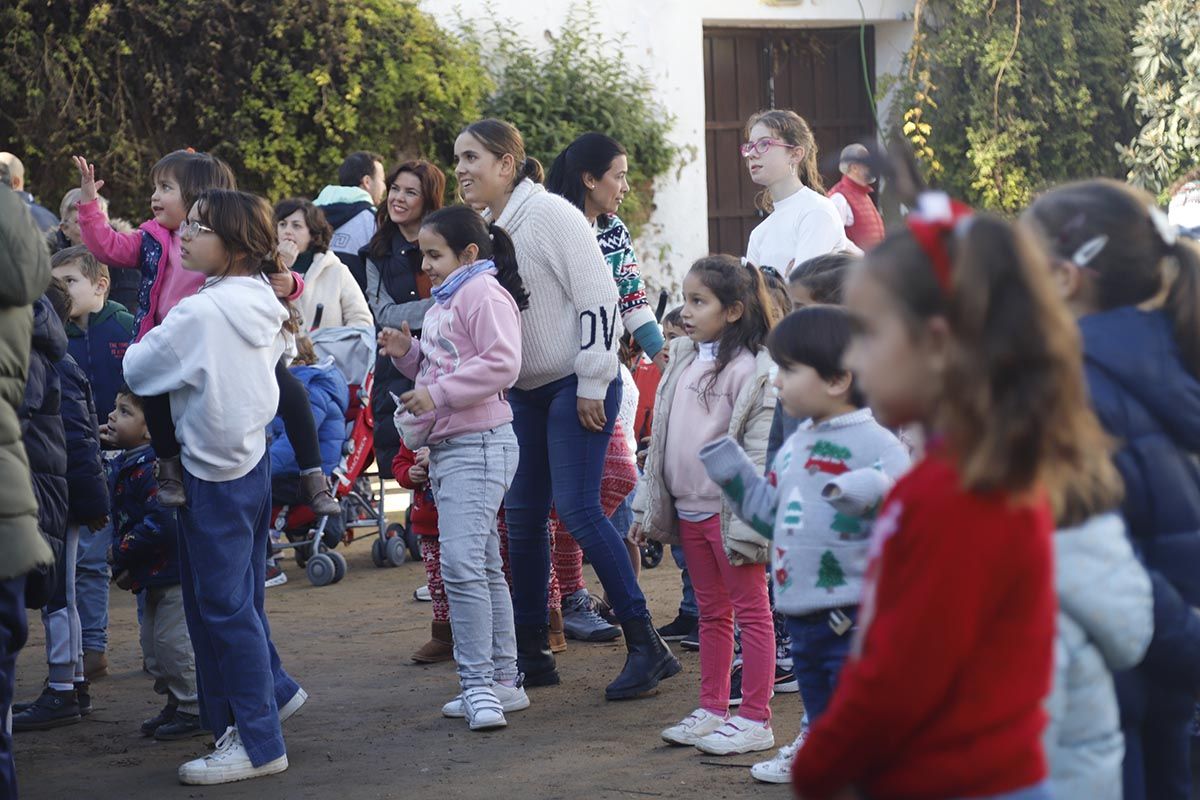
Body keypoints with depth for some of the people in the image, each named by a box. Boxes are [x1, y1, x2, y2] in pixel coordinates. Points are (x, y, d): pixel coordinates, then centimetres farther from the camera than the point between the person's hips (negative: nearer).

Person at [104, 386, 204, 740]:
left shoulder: (151, 470, -22)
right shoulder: (125, 466, 11)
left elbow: (159, 524, -29)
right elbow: (123, 521, 20)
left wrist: (122, 552, -21)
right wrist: (122, 560, 9)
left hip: (173, 571, -11)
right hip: (152, 577, 11)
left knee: (173, 639, -7)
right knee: (153, 641, 16)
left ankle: (194, 710, 2)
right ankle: (175, 704, 26)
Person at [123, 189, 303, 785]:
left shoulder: (200, 314, -21)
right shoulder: (262, 304, 3)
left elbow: (138, 371, -13)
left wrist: (136, 349, 10)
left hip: (214, 473, -8)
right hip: (251, 457, 8)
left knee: (222, 606, -1)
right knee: (241, 597, 19)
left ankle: (258, 742, 4)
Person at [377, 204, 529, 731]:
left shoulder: (484, 293, -10)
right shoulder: (444, 301, 21)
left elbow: (501, 365, -22)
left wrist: (438, 395, -23)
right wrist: (408, 353, 12)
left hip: (479, 444, -11)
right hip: (446, 446, 11)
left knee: (461, 560, -18)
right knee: (483, 566, 13)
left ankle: (479, 683, -16)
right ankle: (503, 681, 18)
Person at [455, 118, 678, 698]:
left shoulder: (551, 215, -15)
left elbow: (596, 297, -17)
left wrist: (592, 384, -18)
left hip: (576, 385, -8)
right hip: (524, 390, 8)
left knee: (576, 508, -14)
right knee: (522, 514, 7)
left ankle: (645, 644, -7)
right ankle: (531, 651, 16)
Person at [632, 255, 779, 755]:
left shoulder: (750, 368, -13)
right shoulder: (683, 361, 12)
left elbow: (761, 449, -17)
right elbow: (663, 438, 17)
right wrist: (647, 505, 15)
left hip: (728, 507, -8)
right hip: (687, 506, 8)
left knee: (750, 610, 0)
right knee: (711, 612, 16)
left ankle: (755, 719, 3)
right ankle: (713, 710, 23)